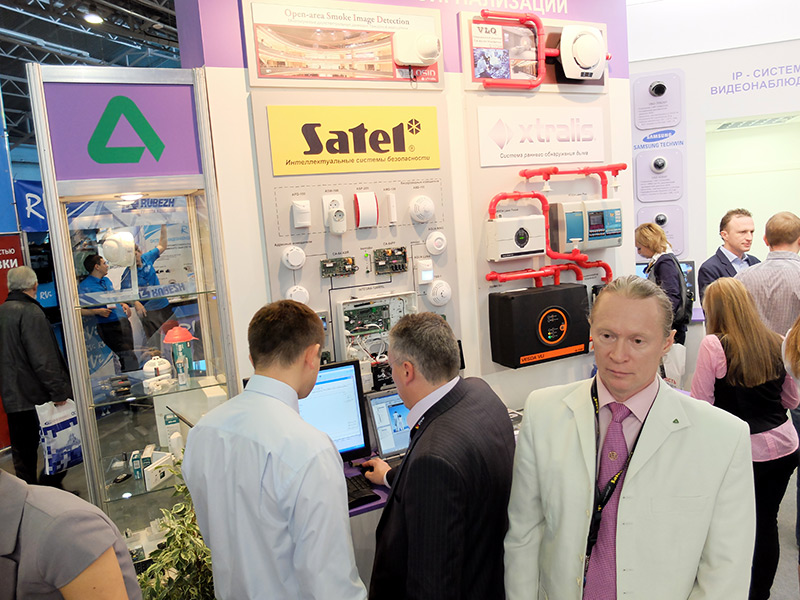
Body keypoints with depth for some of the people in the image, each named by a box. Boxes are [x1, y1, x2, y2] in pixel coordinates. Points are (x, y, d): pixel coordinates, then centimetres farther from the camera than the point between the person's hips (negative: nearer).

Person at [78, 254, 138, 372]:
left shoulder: (107, 281, 18)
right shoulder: (84, 286, -6)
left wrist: (123, 304, 14)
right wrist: (98, 311, -21)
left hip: (123, 321, 8)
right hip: (108, 326, -7)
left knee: (128, 354, 9)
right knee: (128, 357, -13)